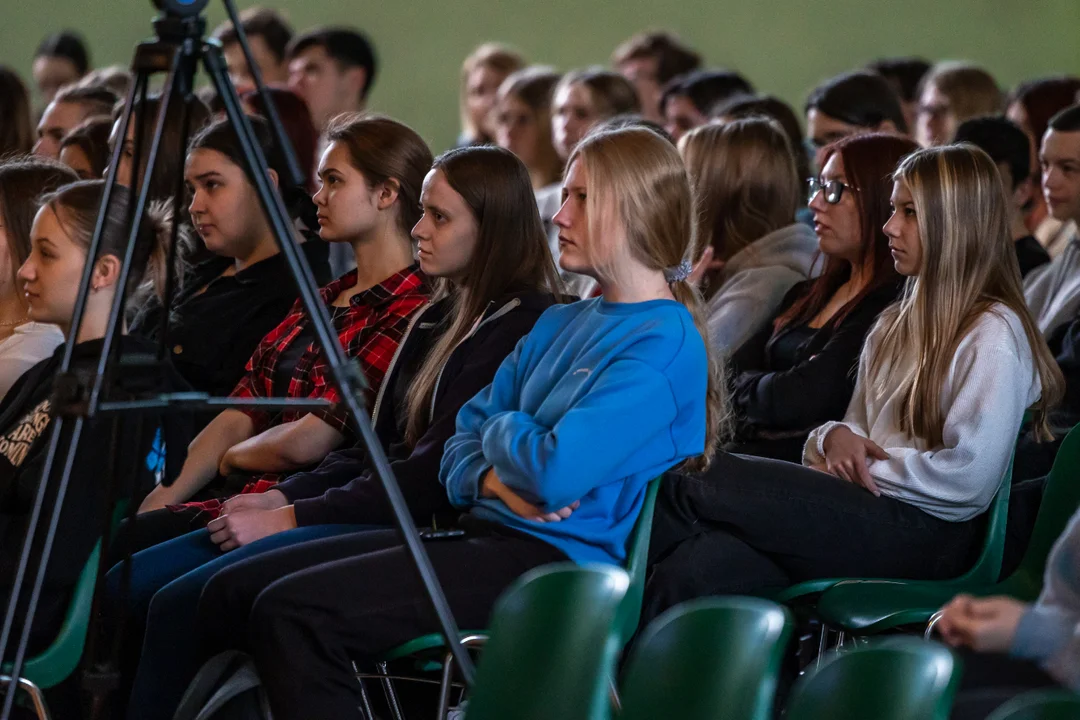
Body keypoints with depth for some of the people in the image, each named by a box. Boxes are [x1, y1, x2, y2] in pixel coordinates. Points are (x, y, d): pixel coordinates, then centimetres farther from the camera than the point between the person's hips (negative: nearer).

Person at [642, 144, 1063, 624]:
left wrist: (863, 466, -6)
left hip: (928, 535, -8)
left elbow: (968, 476, -14)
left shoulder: (993, 334, -3)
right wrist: (837, 437, 1)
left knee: (697, 485, -20)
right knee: (705, 563, -25)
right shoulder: (895, 328, 26)